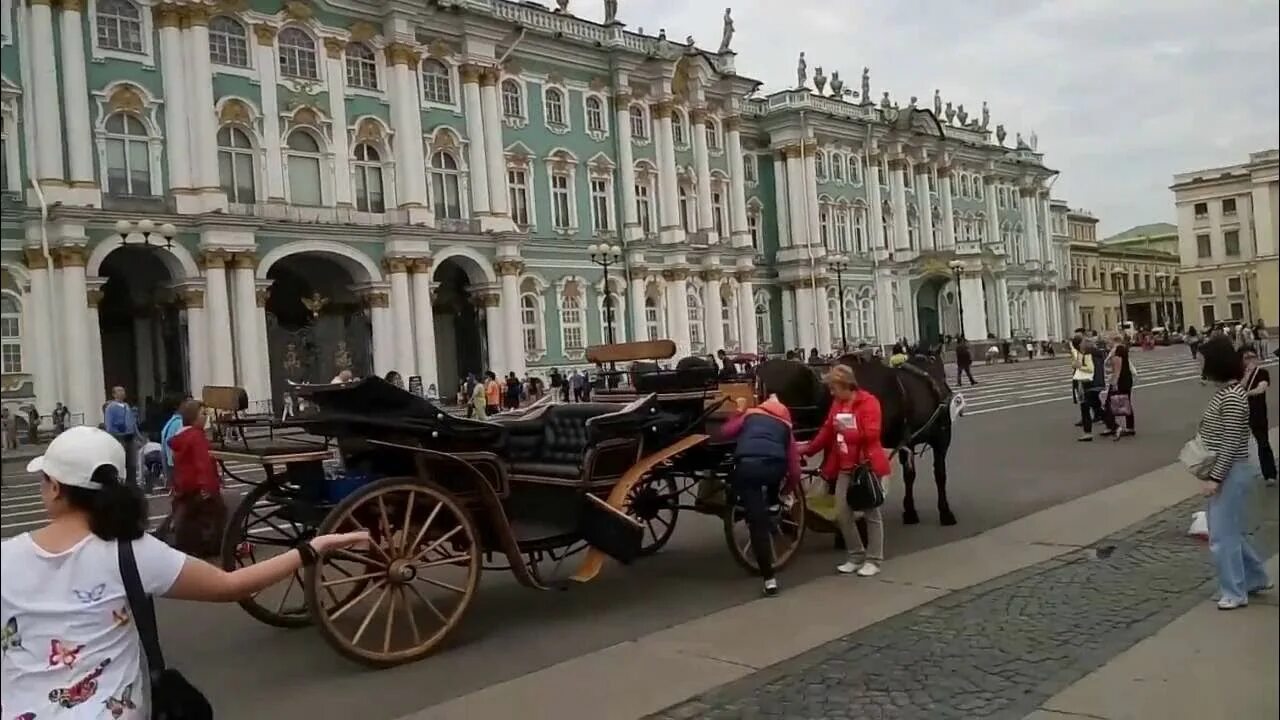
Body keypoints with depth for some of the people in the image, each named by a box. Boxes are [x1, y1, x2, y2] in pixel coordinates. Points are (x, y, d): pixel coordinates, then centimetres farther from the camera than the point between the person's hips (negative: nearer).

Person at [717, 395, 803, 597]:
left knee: (757, 522, 2)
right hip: (774, 466, 1)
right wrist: (791, 488, 36)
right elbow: (794, 464, 22)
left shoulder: (750, 415, 31)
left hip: (746, 466, 0)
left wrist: (738, 412, 43)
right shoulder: (785, 426, 30)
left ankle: (769, 579, 1)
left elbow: (725, 432, 28)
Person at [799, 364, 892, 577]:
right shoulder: (837, 404, 7)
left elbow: (870, 434, -21)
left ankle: (873, 560, 15)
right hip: (845, 467, 7)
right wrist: (807, 450, 6)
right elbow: (827, 431, 11)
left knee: (871, 512, 4)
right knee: (842, 513, 4)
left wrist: (846, 432, -16)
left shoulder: (868, 402, -14)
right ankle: (856, 556, 19)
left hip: (867, 465, -7)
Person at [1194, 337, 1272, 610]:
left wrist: (1214, 478, -20)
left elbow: (1231, 445, -22)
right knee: (1232, 530, 20)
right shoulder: (1224, 392, 8)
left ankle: (1234, 592, 12)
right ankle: (1256, 578, 35)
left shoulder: (1232, 398, -21)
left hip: (1230, 473, -10)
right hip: (1223, 472, 10)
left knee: (1222, 534, 0)